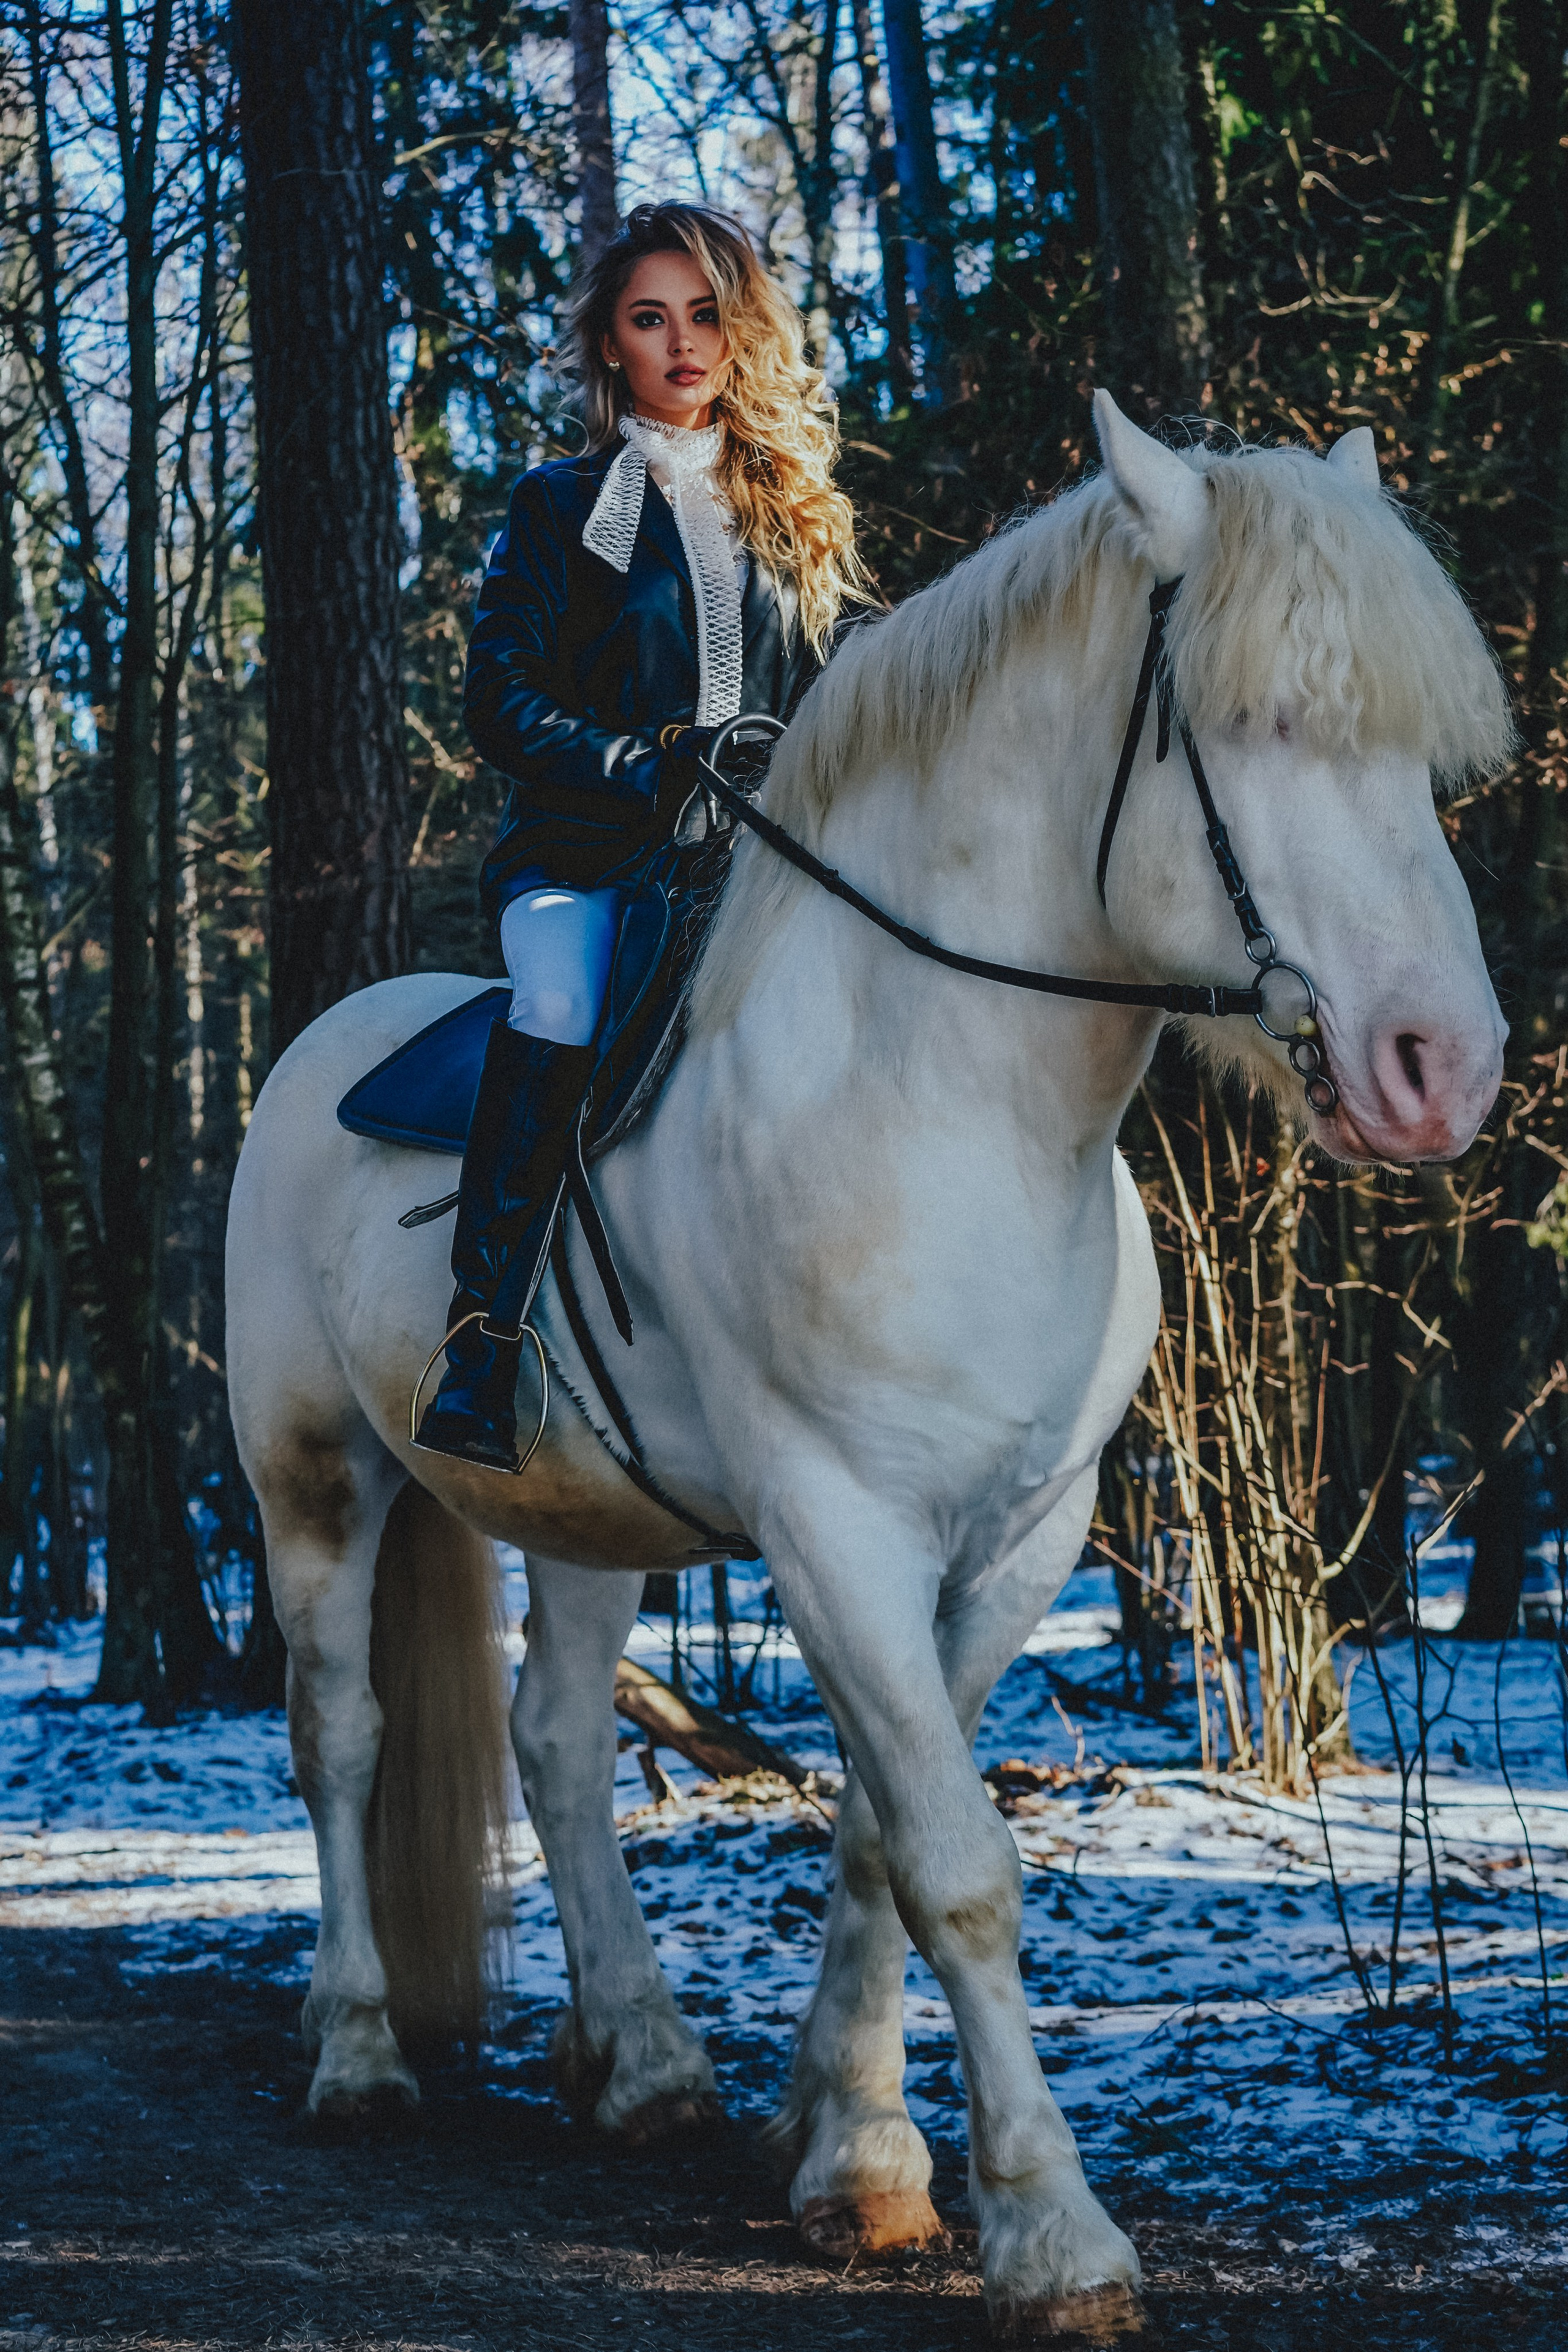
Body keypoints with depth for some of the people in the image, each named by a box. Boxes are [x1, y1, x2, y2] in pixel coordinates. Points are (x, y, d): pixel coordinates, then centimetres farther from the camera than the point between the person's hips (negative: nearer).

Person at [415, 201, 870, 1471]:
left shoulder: (795, 511, 20)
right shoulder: (563, 506, 11)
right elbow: (503, 702, 1)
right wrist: (646, 772, -15)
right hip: (587, 854, -3)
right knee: (560, 1001, -36)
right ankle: (481, 1341, -38)